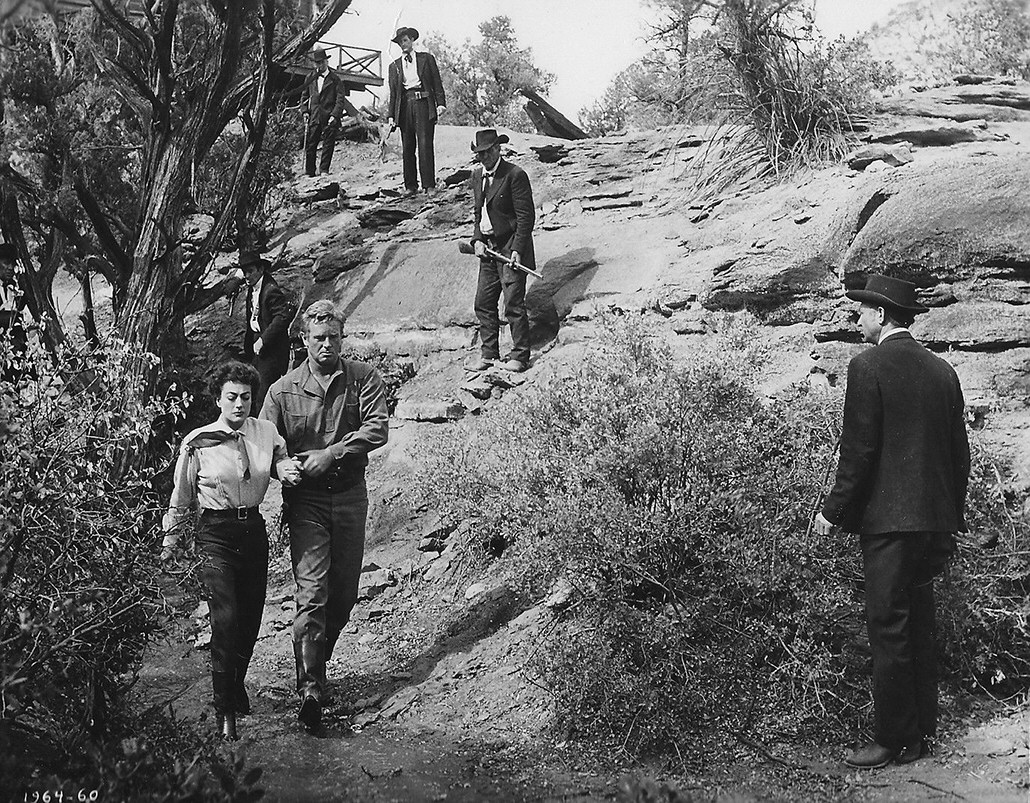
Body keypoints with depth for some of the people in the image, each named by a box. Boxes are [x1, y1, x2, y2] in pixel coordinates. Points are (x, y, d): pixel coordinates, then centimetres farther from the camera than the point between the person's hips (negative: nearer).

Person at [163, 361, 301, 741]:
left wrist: (288, 470, -6)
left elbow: (281, 460, 19)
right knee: (226, 619, -14)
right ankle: (224, 709, -4)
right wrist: (170, 540, 12)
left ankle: (236, 685, 36)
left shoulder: (265, 433, 2)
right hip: (215, 534, -4)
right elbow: (181, 496, 5)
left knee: (251, 619, 10)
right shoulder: (198, 443, -6)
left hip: (254, 530, 4)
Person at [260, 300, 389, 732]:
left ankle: (317, 660, 33)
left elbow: (377, 429, -11)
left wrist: (330, 454, -19)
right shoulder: (283, 390, 1)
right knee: (312, 594, -11)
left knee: (344, 592, 10)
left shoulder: (363, 378, 1)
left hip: (350, 496, 2)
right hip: (305, 501, -2)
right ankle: (310, 689, -13)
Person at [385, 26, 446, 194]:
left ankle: (429, 185, -8)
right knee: (407, 148, 1)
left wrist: (441, 103, -5)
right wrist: (391, 116, 6)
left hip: (423, 104, -3)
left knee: (425, 145, -9)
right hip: (404, 106, 3)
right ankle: (411, 186, 6)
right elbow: (393, 92, 14)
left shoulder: (427, 59, 11)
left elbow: (437, 83, 7)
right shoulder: (394, 66, 17)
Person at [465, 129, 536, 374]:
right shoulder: (477, 175, 11)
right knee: (483, 303, 8)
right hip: (488, 248, 8)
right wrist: (477, 240, 4)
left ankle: (519, 356, 3)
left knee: (513, 304, -6)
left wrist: (516, 250, -17)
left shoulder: (515, 175, -12)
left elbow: (526, 216, -13)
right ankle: (489, 354, 17)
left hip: (511, 248, -7)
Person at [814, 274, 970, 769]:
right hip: (934, 519, 8)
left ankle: (894, 741, 1)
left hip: (889, 521, -8)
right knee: (920, 627, 14)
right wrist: (953, 515, 21)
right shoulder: (942, 371, 11)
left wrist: (833, 510, -6)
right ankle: (921, 730, 22)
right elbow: (959, 452, 14)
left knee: (888, 631, -3)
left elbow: (858, 449, -14)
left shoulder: (868, 367, -10)